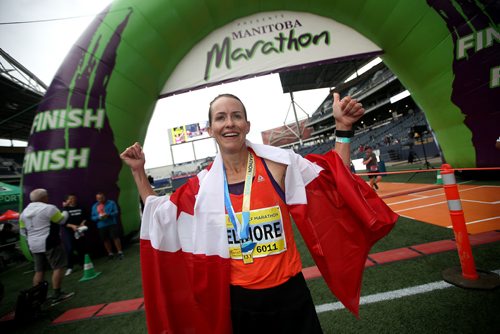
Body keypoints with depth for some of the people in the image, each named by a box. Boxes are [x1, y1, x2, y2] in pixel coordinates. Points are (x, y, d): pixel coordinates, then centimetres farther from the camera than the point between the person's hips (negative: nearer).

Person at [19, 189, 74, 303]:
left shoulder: (24, 211, 11)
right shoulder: (49, 208, -13)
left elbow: (24, 229, 15)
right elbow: (62, 220, -4)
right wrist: (65, 213, 16)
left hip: (34, 245, 8)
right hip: (50, 243, -8)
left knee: (39, 271, 14)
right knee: (58, 267, -3)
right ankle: (57, 294, -3)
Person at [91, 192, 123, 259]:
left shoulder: (111, 203, 2)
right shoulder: (94, 206, 13)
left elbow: (116, 212, -4)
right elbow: (93, 217, 11)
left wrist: (108, 215, -22)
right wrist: (98, 217, -11)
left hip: (112, 223, -4)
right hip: (101, 226, 4)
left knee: (115, 237, -8)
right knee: (105, 240, 9)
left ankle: (120, 252, 0)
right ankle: (110, 253, 22)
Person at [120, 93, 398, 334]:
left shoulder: (278, 163, -14)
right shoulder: (202, 184, -7)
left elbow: (335, 182, -4)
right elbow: (158, 213, 7)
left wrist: (343, 129, -12)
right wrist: (138, 171, 3)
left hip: (289, 291, -1)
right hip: (239, 298, 2)